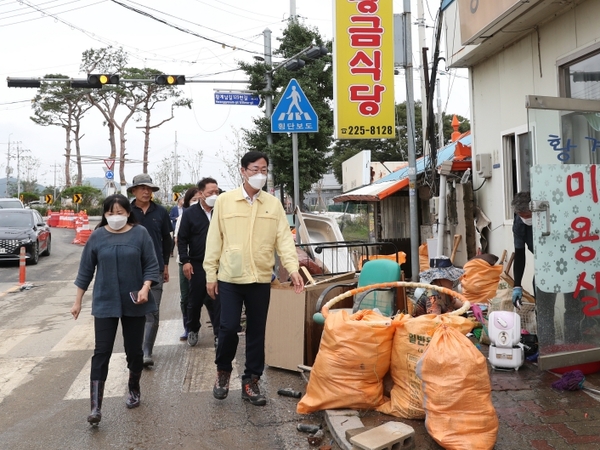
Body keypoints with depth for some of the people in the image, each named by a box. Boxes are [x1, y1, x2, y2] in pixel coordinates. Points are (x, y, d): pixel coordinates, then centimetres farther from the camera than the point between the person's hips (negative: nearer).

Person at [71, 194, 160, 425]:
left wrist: (145, 288, -20)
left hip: (134, 303, 0)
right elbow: (86, 270, 6)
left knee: (134, 350, 11)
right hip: (105, 303, 0)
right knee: (101, 353, -3)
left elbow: (151, 266, -3)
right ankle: (96, 407, 1)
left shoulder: (140, 234, -5)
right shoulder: (97, 236, -1)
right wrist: (78, 301, 8)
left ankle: (134, 390, 34)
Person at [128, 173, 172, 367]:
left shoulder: (160, 212, 4)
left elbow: (167, 240, 12)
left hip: (155, 268, 0)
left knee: (152, 312, -3)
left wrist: (165, 264, 13)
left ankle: (146, 352, 1)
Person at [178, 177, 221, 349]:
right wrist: (185, 261, -7)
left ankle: (219, 334, 9)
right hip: (197, 265, 0)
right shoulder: (190, 214, 0)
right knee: (195, 300, 12)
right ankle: (192, 330, 33)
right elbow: (182, 239, 0)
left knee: (217, 300, 1)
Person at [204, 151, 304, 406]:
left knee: (256, 332, 8)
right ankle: (223, 371, 26)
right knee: (229, 328, -2)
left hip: (261, 279, 2)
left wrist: (292, 267, -14)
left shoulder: (274, 204, 4)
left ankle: (251, 381, 23)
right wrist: (211, 274, -1)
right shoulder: (224, 201, 0)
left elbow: (284, 238, 0)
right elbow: (214, 239, 1)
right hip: (230, 278, -2)